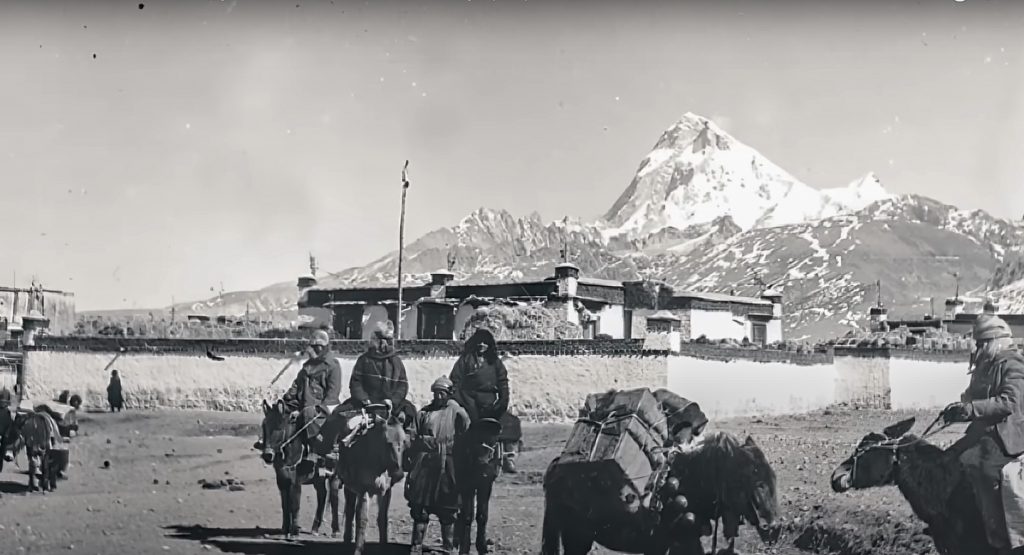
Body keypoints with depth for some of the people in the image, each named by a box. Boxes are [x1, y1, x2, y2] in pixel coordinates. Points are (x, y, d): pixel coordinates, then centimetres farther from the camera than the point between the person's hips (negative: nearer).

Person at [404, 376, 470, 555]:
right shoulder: (424, 412, 12)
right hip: (424, 462, 3)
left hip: (446, 464, -3)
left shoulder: (456, 412, 2)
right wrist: (409, 460, 3)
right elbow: (414, 438, 11)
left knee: (447, 509, 4)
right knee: (420, 506, 4)